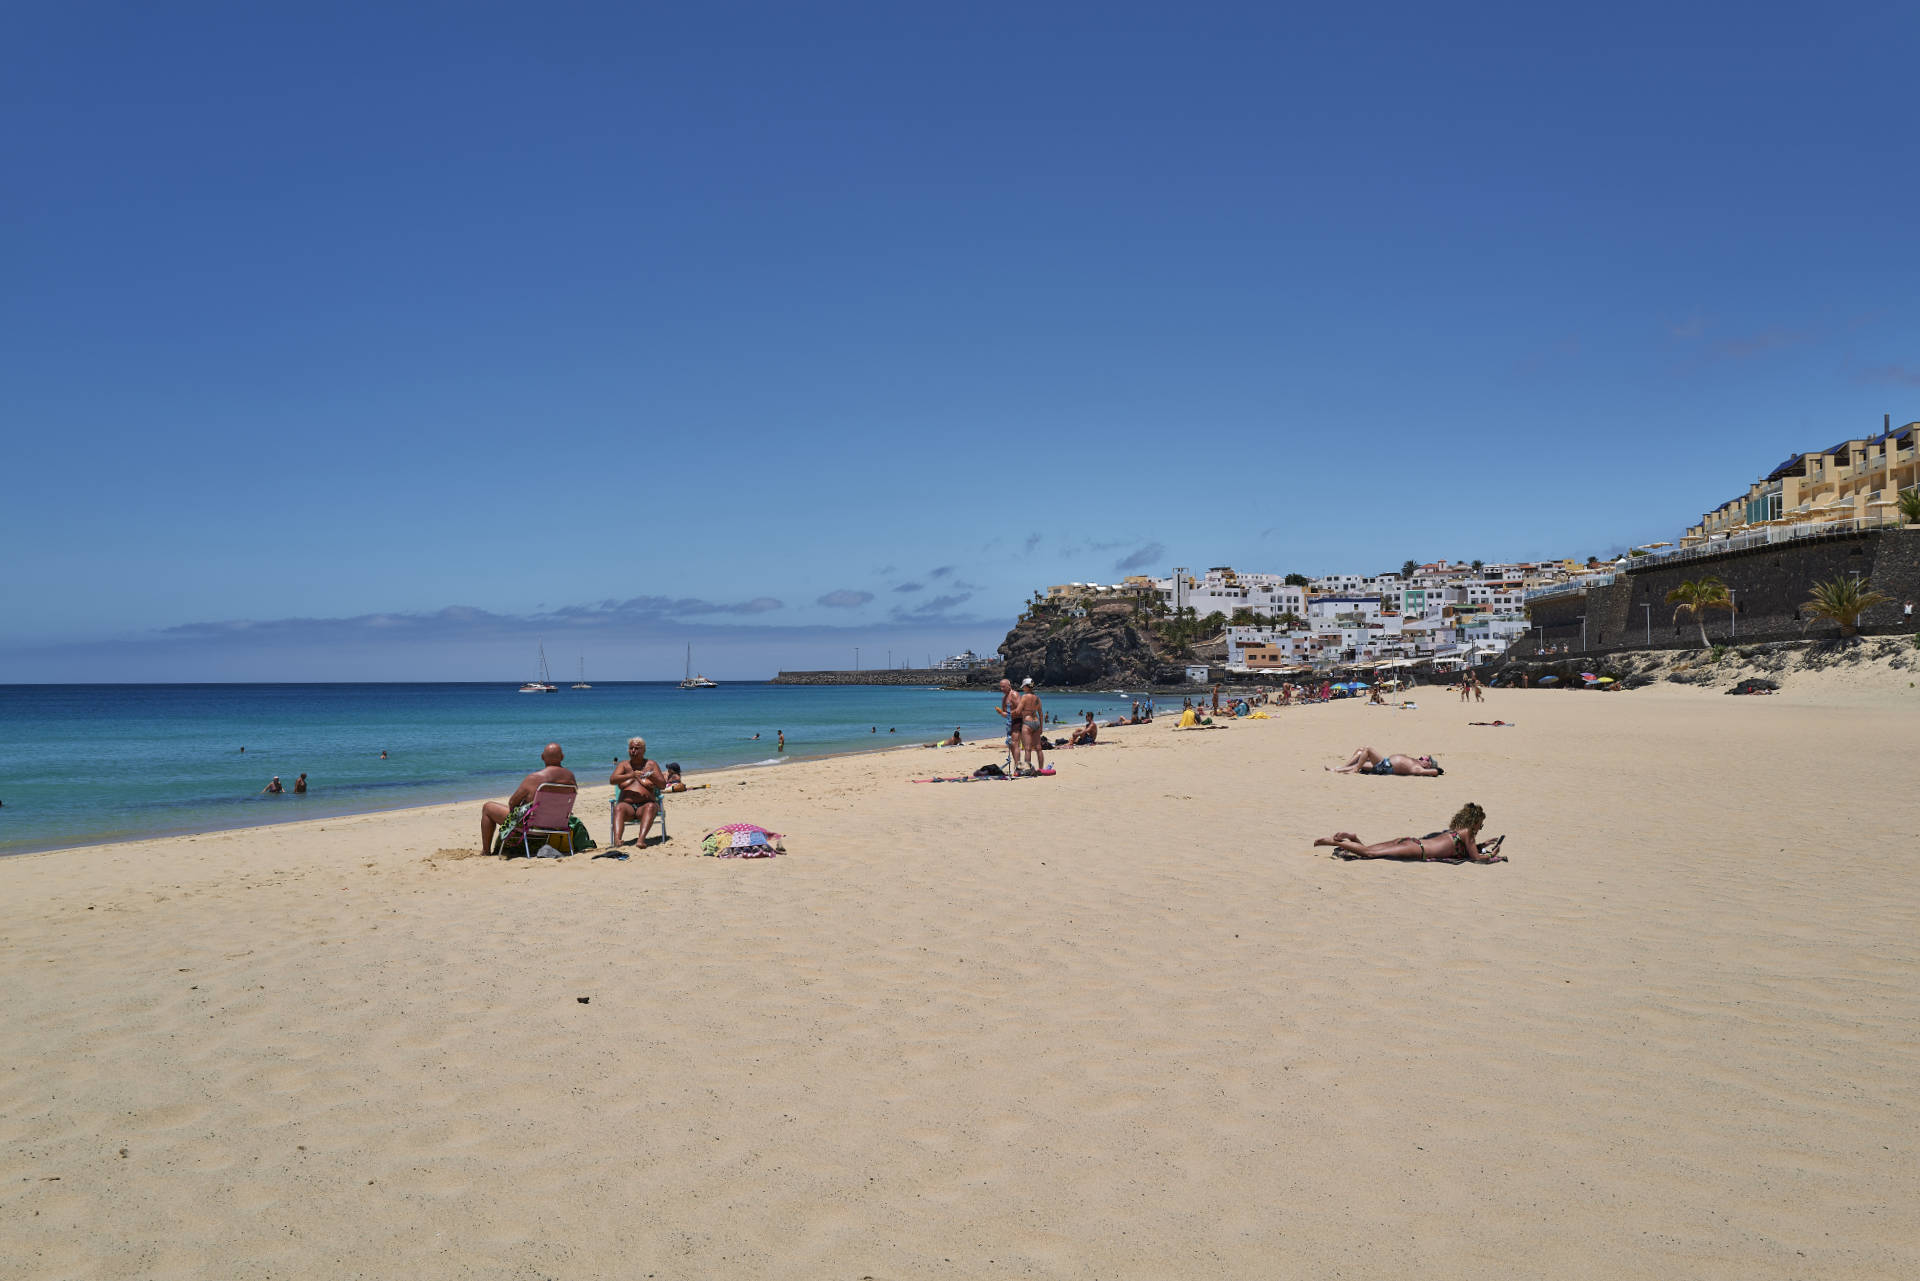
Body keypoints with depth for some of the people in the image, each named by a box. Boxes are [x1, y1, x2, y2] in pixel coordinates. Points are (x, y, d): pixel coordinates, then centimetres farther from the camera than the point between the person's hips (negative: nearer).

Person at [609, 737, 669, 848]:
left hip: (645, 804, -1)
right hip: (627, 805, 1)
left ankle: (642, 839, -54)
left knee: (650, 807, -35)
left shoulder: (651, 764, 13)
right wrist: (631, 775, -20)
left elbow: (663, 785, 5)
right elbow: (612, 780, -4)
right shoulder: (623, 765, 15)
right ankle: (617, 840, -52)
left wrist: (653, 777, -16)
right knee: (618, 808, -32)